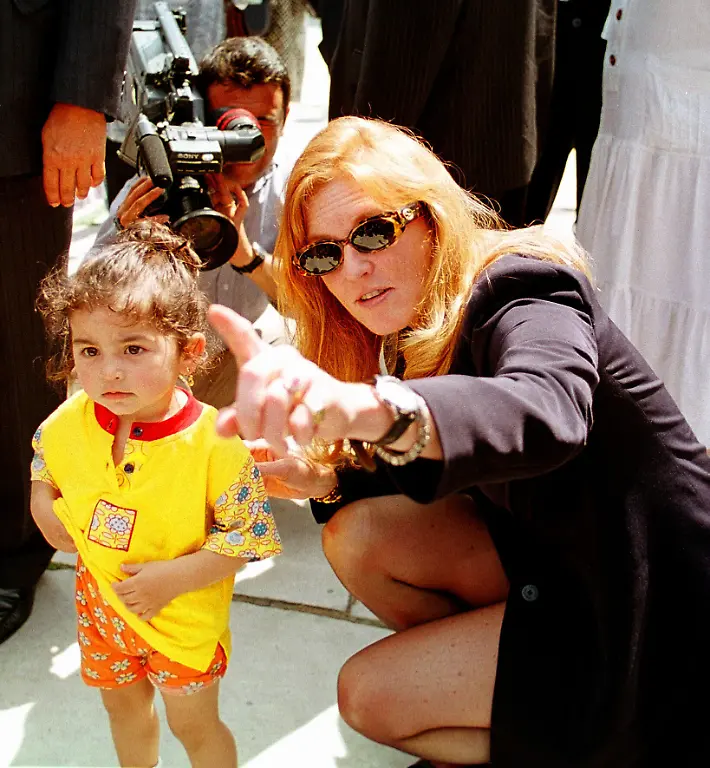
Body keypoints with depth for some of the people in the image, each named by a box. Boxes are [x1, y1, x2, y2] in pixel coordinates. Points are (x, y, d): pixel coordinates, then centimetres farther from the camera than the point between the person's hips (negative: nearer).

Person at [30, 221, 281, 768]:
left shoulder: (215, 443, -29)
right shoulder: (67, 424, -14)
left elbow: (245, 536, -22)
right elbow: (43, 471, 9)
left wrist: (174, 576, -27)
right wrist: (46, 509, -8)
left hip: (184, 615, -5)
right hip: (100, 599, 5)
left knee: (194, 724, 18)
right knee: (123, 706, 30)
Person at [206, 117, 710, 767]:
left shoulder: (521, 292, -25)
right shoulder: (422, 333, 1)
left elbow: (547, 413, -49)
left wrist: (370, 406, -68)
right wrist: (326, 480, -12)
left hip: (653, 607, -8)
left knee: (371, 693, -11)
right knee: (356, 537, -4)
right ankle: (492, 699, 14)